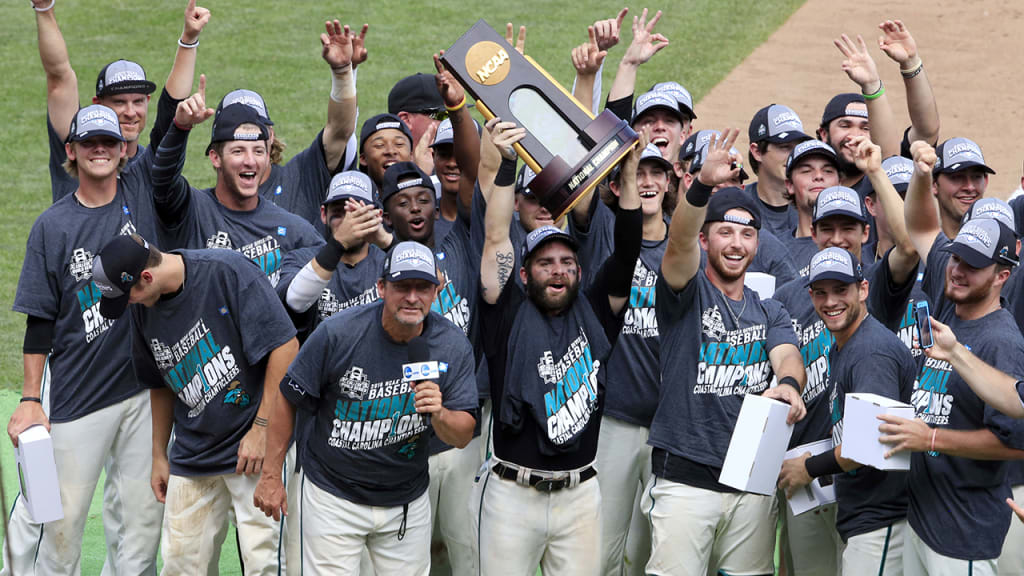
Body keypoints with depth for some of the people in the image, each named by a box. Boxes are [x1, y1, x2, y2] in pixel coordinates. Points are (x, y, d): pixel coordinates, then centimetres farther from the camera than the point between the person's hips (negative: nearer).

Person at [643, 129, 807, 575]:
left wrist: (788, 383, -32)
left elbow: (788, 356, -6)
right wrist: (702, 186, -38)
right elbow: (679, 242, -19)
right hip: (684, 480, -4)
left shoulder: (770, 312, 13)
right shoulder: (687, 292, 1)